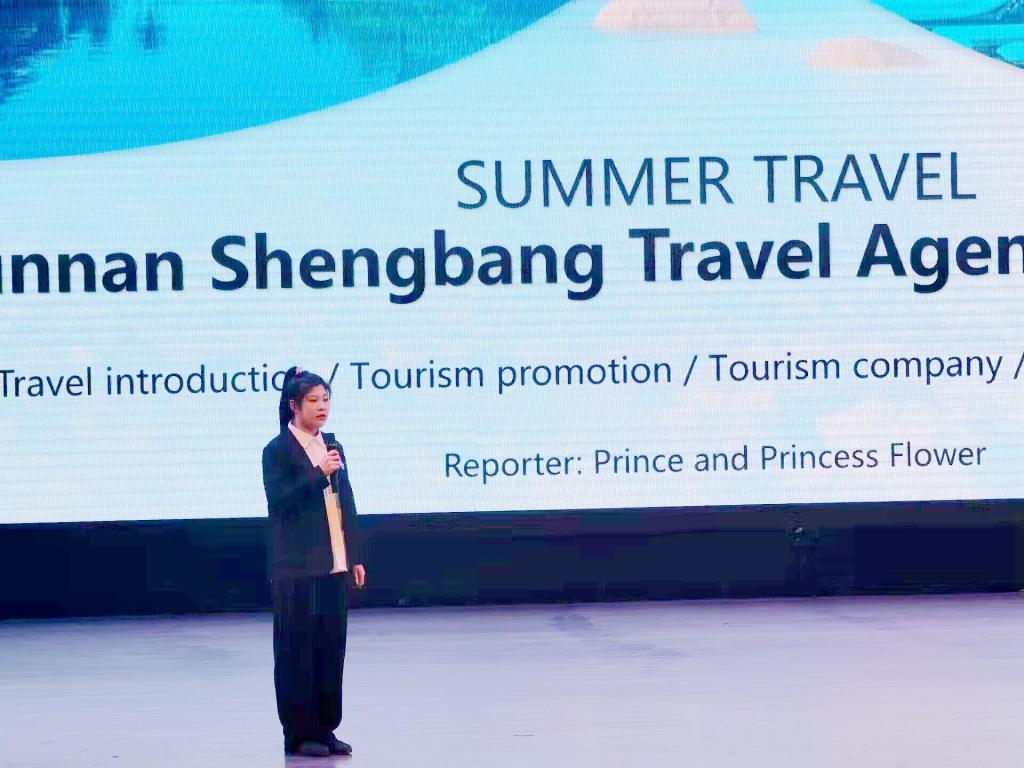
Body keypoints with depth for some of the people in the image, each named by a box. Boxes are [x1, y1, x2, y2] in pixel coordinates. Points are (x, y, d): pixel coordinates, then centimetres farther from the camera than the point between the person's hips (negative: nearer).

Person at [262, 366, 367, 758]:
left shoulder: (332, 446, 14)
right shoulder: (278, 450, -5)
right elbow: (279, 500, -14)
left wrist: (355, 557, 13)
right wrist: (319, 475, -22)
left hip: (334, 565, 6)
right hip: (298, 568, -6)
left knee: (331, 645, 7)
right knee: (298, 648, -2)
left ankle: (325, 728, 14)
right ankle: (299, 733, 4)